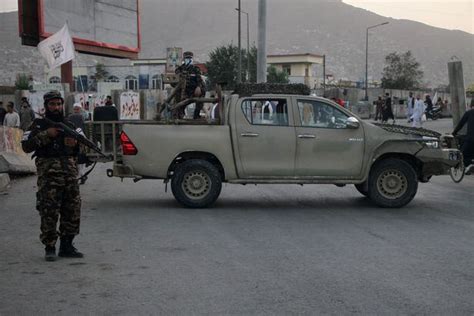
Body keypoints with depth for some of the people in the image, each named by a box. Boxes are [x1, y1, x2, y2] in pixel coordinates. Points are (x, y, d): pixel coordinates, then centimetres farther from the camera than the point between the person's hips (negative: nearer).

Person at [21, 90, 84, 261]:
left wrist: (75, 144, 1)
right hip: (48, 174, -5)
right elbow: (26, 146, -6)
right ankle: (49, 247, 1)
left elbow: (79, 151, 24)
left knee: (73, 210, 4)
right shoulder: (38, 125, 6)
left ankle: (66, 245, 15)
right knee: (49, 212, -8)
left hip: (70, 172, 5)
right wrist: (46, 135, -13)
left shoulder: (69, 125, 19)